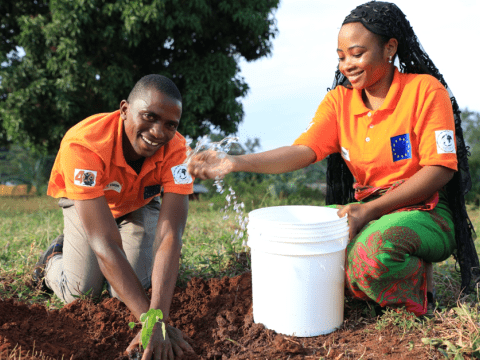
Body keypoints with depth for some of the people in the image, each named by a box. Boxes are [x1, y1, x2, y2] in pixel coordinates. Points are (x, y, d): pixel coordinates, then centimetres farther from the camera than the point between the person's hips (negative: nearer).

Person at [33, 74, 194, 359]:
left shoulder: (176, 150, -35)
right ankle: (54, 259, 22)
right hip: (84, 201, -1)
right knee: (81, 294, -12)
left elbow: (170, 236, -41)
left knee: (131, 290, -12)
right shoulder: (82, 145, -42)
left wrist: (158, 319, -51)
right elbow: (106, 243, -45)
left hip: (139, 204, 2)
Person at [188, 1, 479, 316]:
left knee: (373, 254, -35)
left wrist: (370, 209, -21)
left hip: (425, 210, -4)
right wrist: (235, 163, -25)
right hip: (366, 209, 5)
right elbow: (304, 151, -9)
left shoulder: (425, 90, -7)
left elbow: (440, 169, -12)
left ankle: (418, 280, -3)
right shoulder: (339, 100, 5)